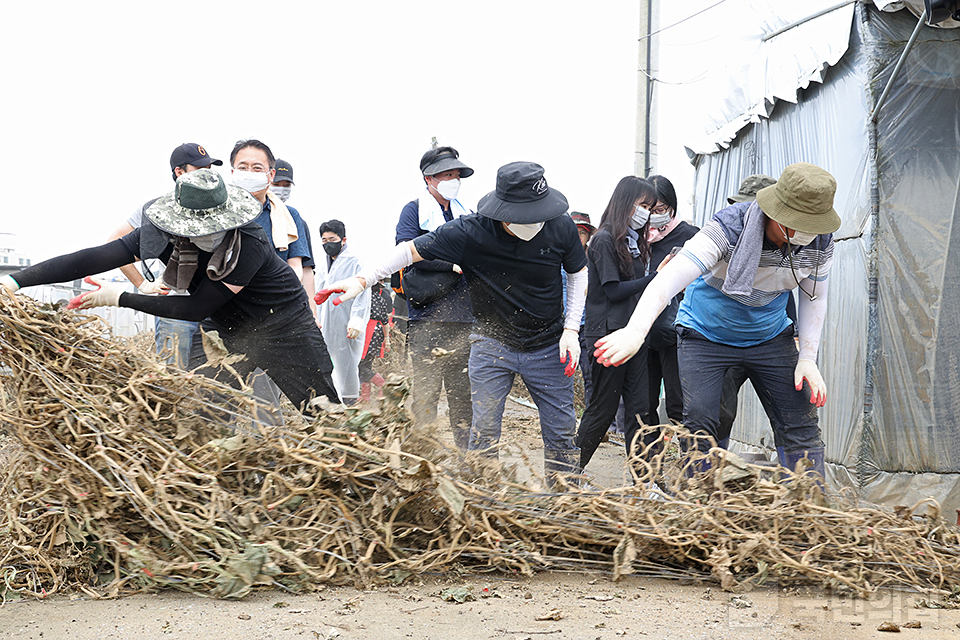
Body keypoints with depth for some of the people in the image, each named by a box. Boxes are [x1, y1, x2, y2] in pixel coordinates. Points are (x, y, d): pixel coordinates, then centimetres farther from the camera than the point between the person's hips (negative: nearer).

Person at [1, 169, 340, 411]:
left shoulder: (249, 244, -34)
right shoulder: (167, 234, -21)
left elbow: (197, 308, -28)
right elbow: (94, 259, -27)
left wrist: (122, 298, -24)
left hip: (284, 328, -4)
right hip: (229, 333, 4)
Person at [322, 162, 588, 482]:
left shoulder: (561, 227, -14)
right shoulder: (471, 231, -21)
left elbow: (578, 272, 5)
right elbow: (410, 250, -10)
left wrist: (571, 329, -2)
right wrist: (362, 280, -18)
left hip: (548, 346, 1)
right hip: (492, 345, -1)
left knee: (561, 433, 4)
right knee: (484, 434, -3)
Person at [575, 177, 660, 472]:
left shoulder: (635, 242, 17)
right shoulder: (604, 240, -8)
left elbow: (638, 288, 15)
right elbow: (614, 291, -13)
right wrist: (657, 277, -14)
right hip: (609, 334, -7)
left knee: (638, 408, 2)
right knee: (604, 407, -1)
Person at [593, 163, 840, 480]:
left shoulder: (820, 242, -17)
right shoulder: (729, 228, -32)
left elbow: (813, 298, 3)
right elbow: (669, 279, -42)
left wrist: (807, 358, -7)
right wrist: (635, 331, -56)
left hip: (770, 335, 4)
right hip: (706, 333, -4)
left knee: (801, 421, -4)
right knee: (699, 421, -15)